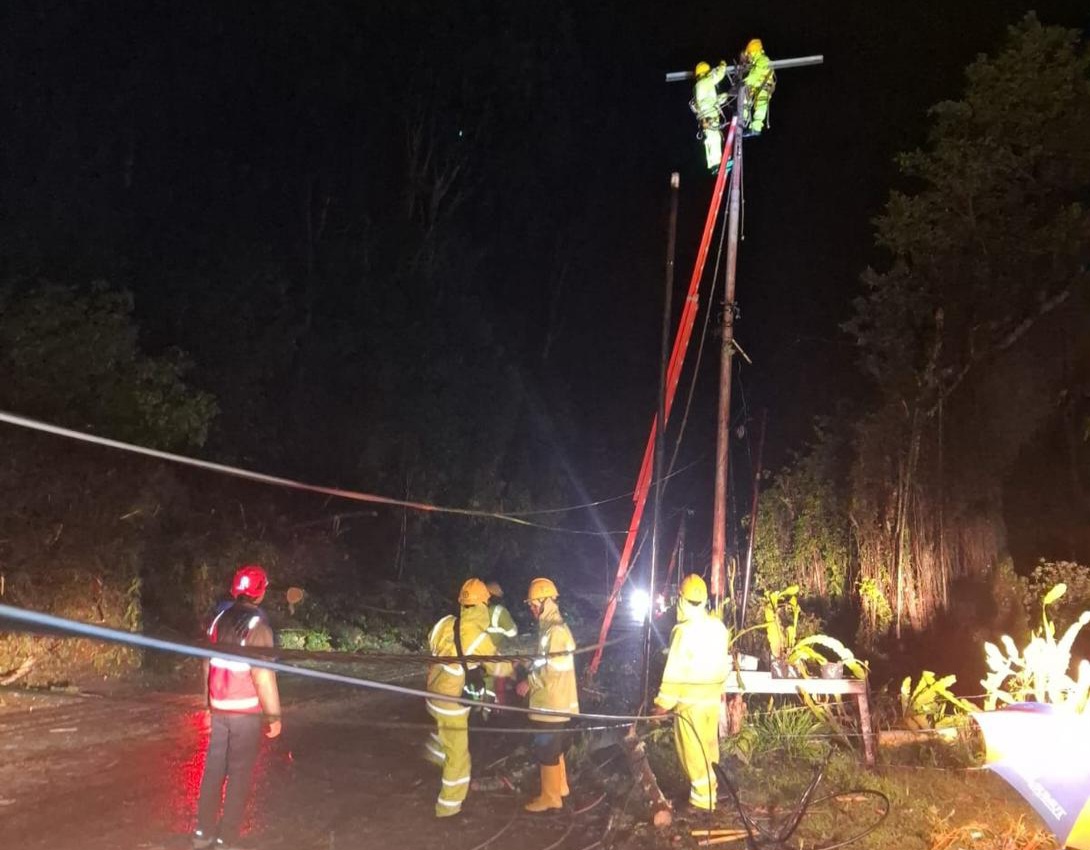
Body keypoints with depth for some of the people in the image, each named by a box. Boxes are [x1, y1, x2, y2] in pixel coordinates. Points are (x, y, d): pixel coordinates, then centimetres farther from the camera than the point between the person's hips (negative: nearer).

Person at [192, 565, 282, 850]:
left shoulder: (219, 620, 4)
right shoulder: (257, 626, -17)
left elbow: (209, 666, 11)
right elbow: (262, 675, -19)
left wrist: (209, 705, 20)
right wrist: (274, 715, -12)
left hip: (220, 709, 6)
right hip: (246, 711, -6)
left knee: (214, 769, 13)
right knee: (240, 774, 4)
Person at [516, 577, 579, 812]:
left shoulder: (556, 631, -21)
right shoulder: (549, 627, 12)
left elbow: (553, 669, -26)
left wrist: (529, 682, -17)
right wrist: (527, 665, 8)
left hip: (552, 703, -10)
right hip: (552, 701, 10)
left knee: (546, 751, 0)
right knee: (554, 748, 21)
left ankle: (550, 797, 10)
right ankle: (559, 787, 34)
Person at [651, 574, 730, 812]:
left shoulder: (684, 630, -20)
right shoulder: (718, 626, 2)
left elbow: (675, 670, -18)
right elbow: (723, 662, 10)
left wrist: (664, 701, -11)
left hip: (690, 700, -7)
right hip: (713, 697, 7)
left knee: (693, 749, 3)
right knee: (708, 744, 20)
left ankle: (703, 797, 9)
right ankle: (709, 786, 32)